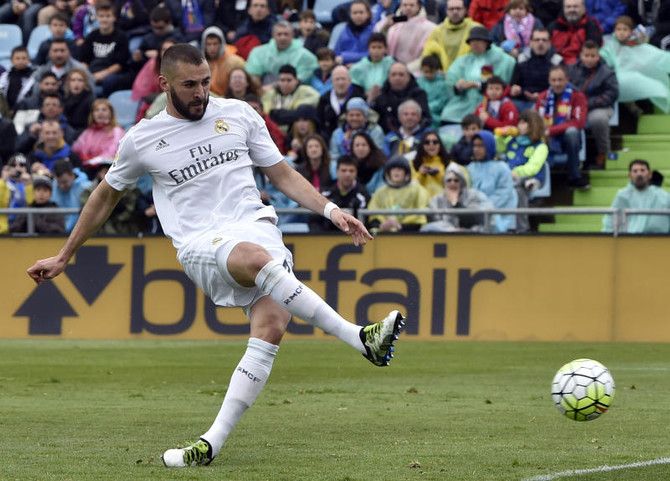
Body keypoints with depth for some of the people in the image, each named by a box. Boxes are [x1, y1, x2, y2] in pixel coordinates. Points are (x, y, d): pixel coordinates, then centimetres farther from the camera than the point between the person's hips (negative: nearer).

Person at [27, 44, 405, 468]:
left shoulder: (238, 114, 13)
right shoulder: (142, 140, 9)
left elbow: (282, 174, 20)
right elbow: (106, 196, 23)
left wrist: (330, 210, 6)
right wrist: (64, 257, 28)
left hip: (256, 225, 3)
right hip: (200, 243, -3)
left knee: (270, 329, -25)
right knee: (255, 259, -38)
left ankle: (213, 442, -22)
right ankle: (361, 339, -38)